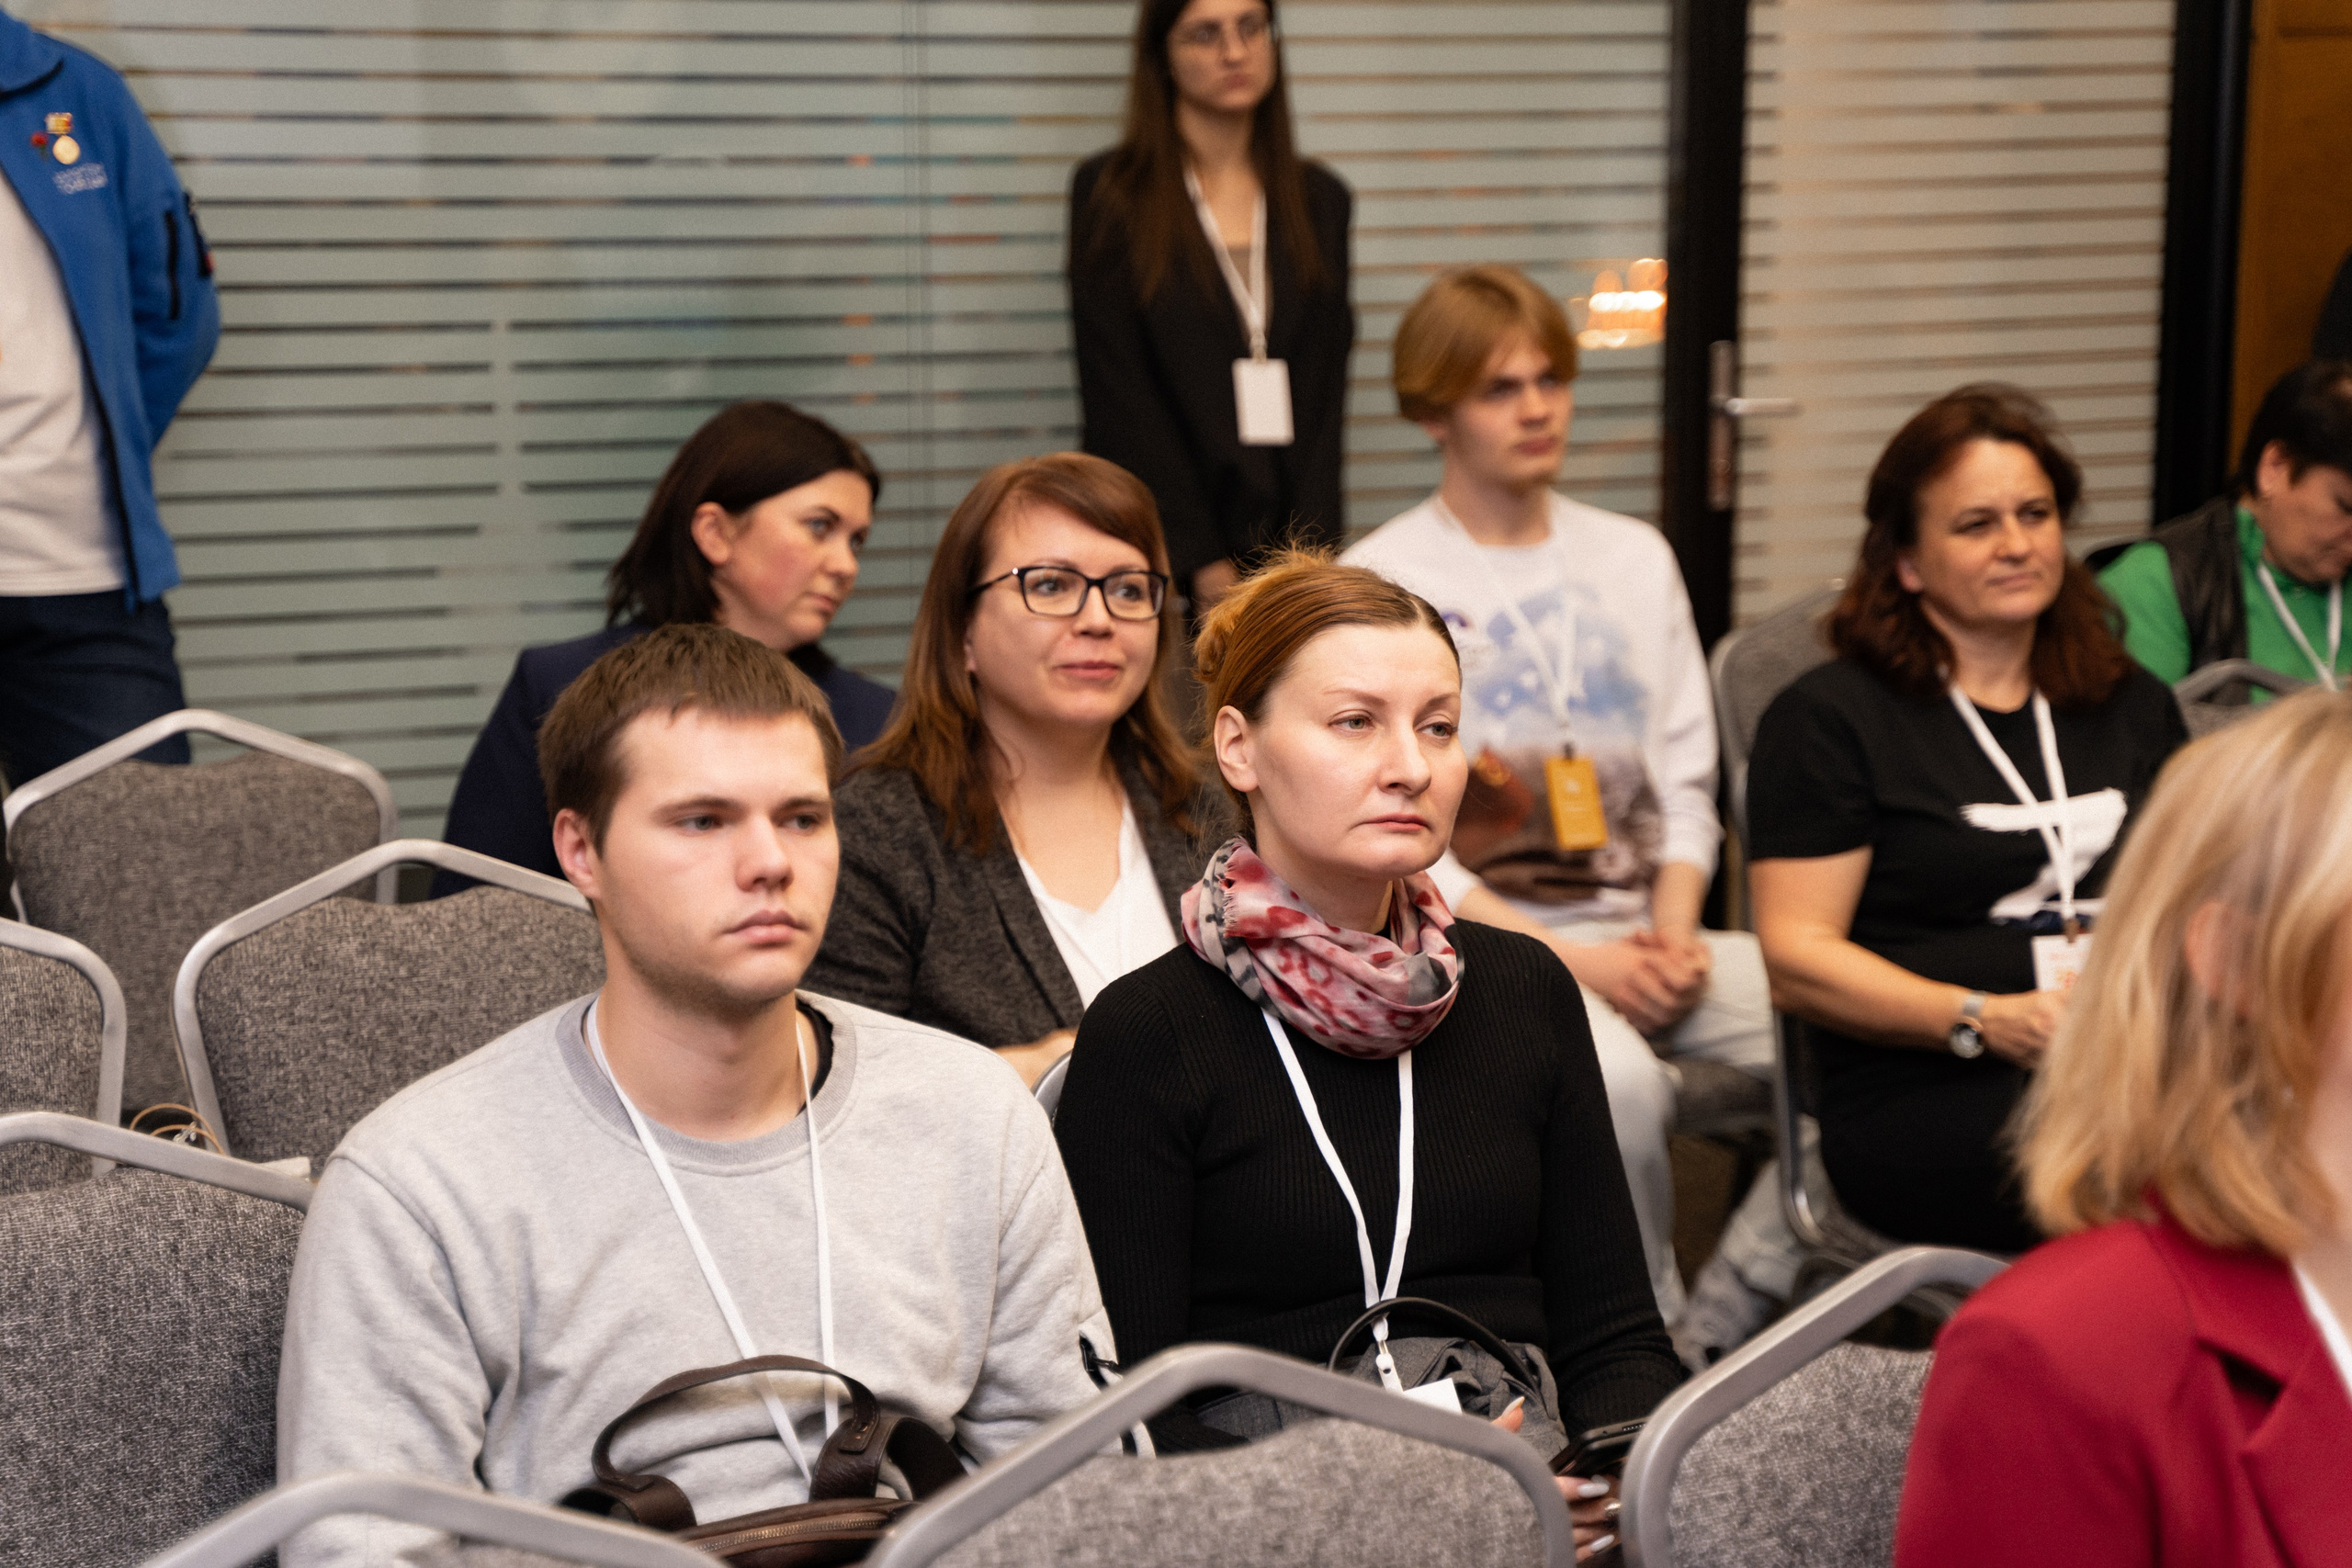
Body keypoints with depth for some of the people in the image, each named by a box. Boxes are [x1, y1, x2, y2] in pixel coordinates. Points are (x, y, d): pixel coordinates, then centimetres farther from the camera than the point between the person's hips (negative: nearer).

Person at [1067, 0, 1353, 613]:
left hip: (1291, 544, 3)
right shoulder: (1110, 191, 0)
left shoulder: (1321, 199, 12)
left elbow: (1325, 387, 8)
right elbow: (1116, 392, -5)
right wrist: (1201, 565, -11)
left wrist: (1308, 555, -5)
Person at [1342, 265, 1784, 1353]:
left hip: (1646, 939, 5)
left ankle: (1716, 1335, -9)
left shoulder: (1636, 558, 18)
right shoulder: (1379, 584, 0)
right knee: (1619, 1078, -36)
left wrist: (1673, 931, -3)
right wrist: (1569, 959, -14)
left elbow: (1684, 774, 16)